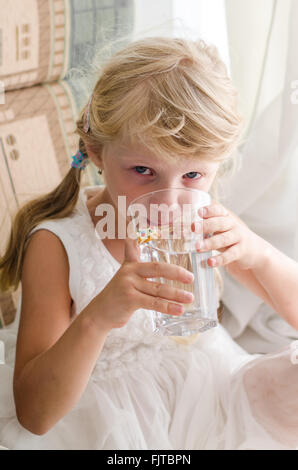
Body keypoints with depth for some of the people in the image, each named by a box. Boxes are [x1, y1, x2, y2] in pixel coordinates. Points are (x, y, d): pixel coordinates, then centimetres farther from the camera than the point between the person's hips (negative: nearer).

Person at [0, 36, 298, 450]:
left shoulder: (205, 225, -7)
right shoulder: (57, 244, -19)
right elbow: (34, 417, -23)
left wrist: (259, 253, -29)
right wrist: (97, 318, -41)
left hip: (206, 391, 3)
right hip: (102, 413, -2)